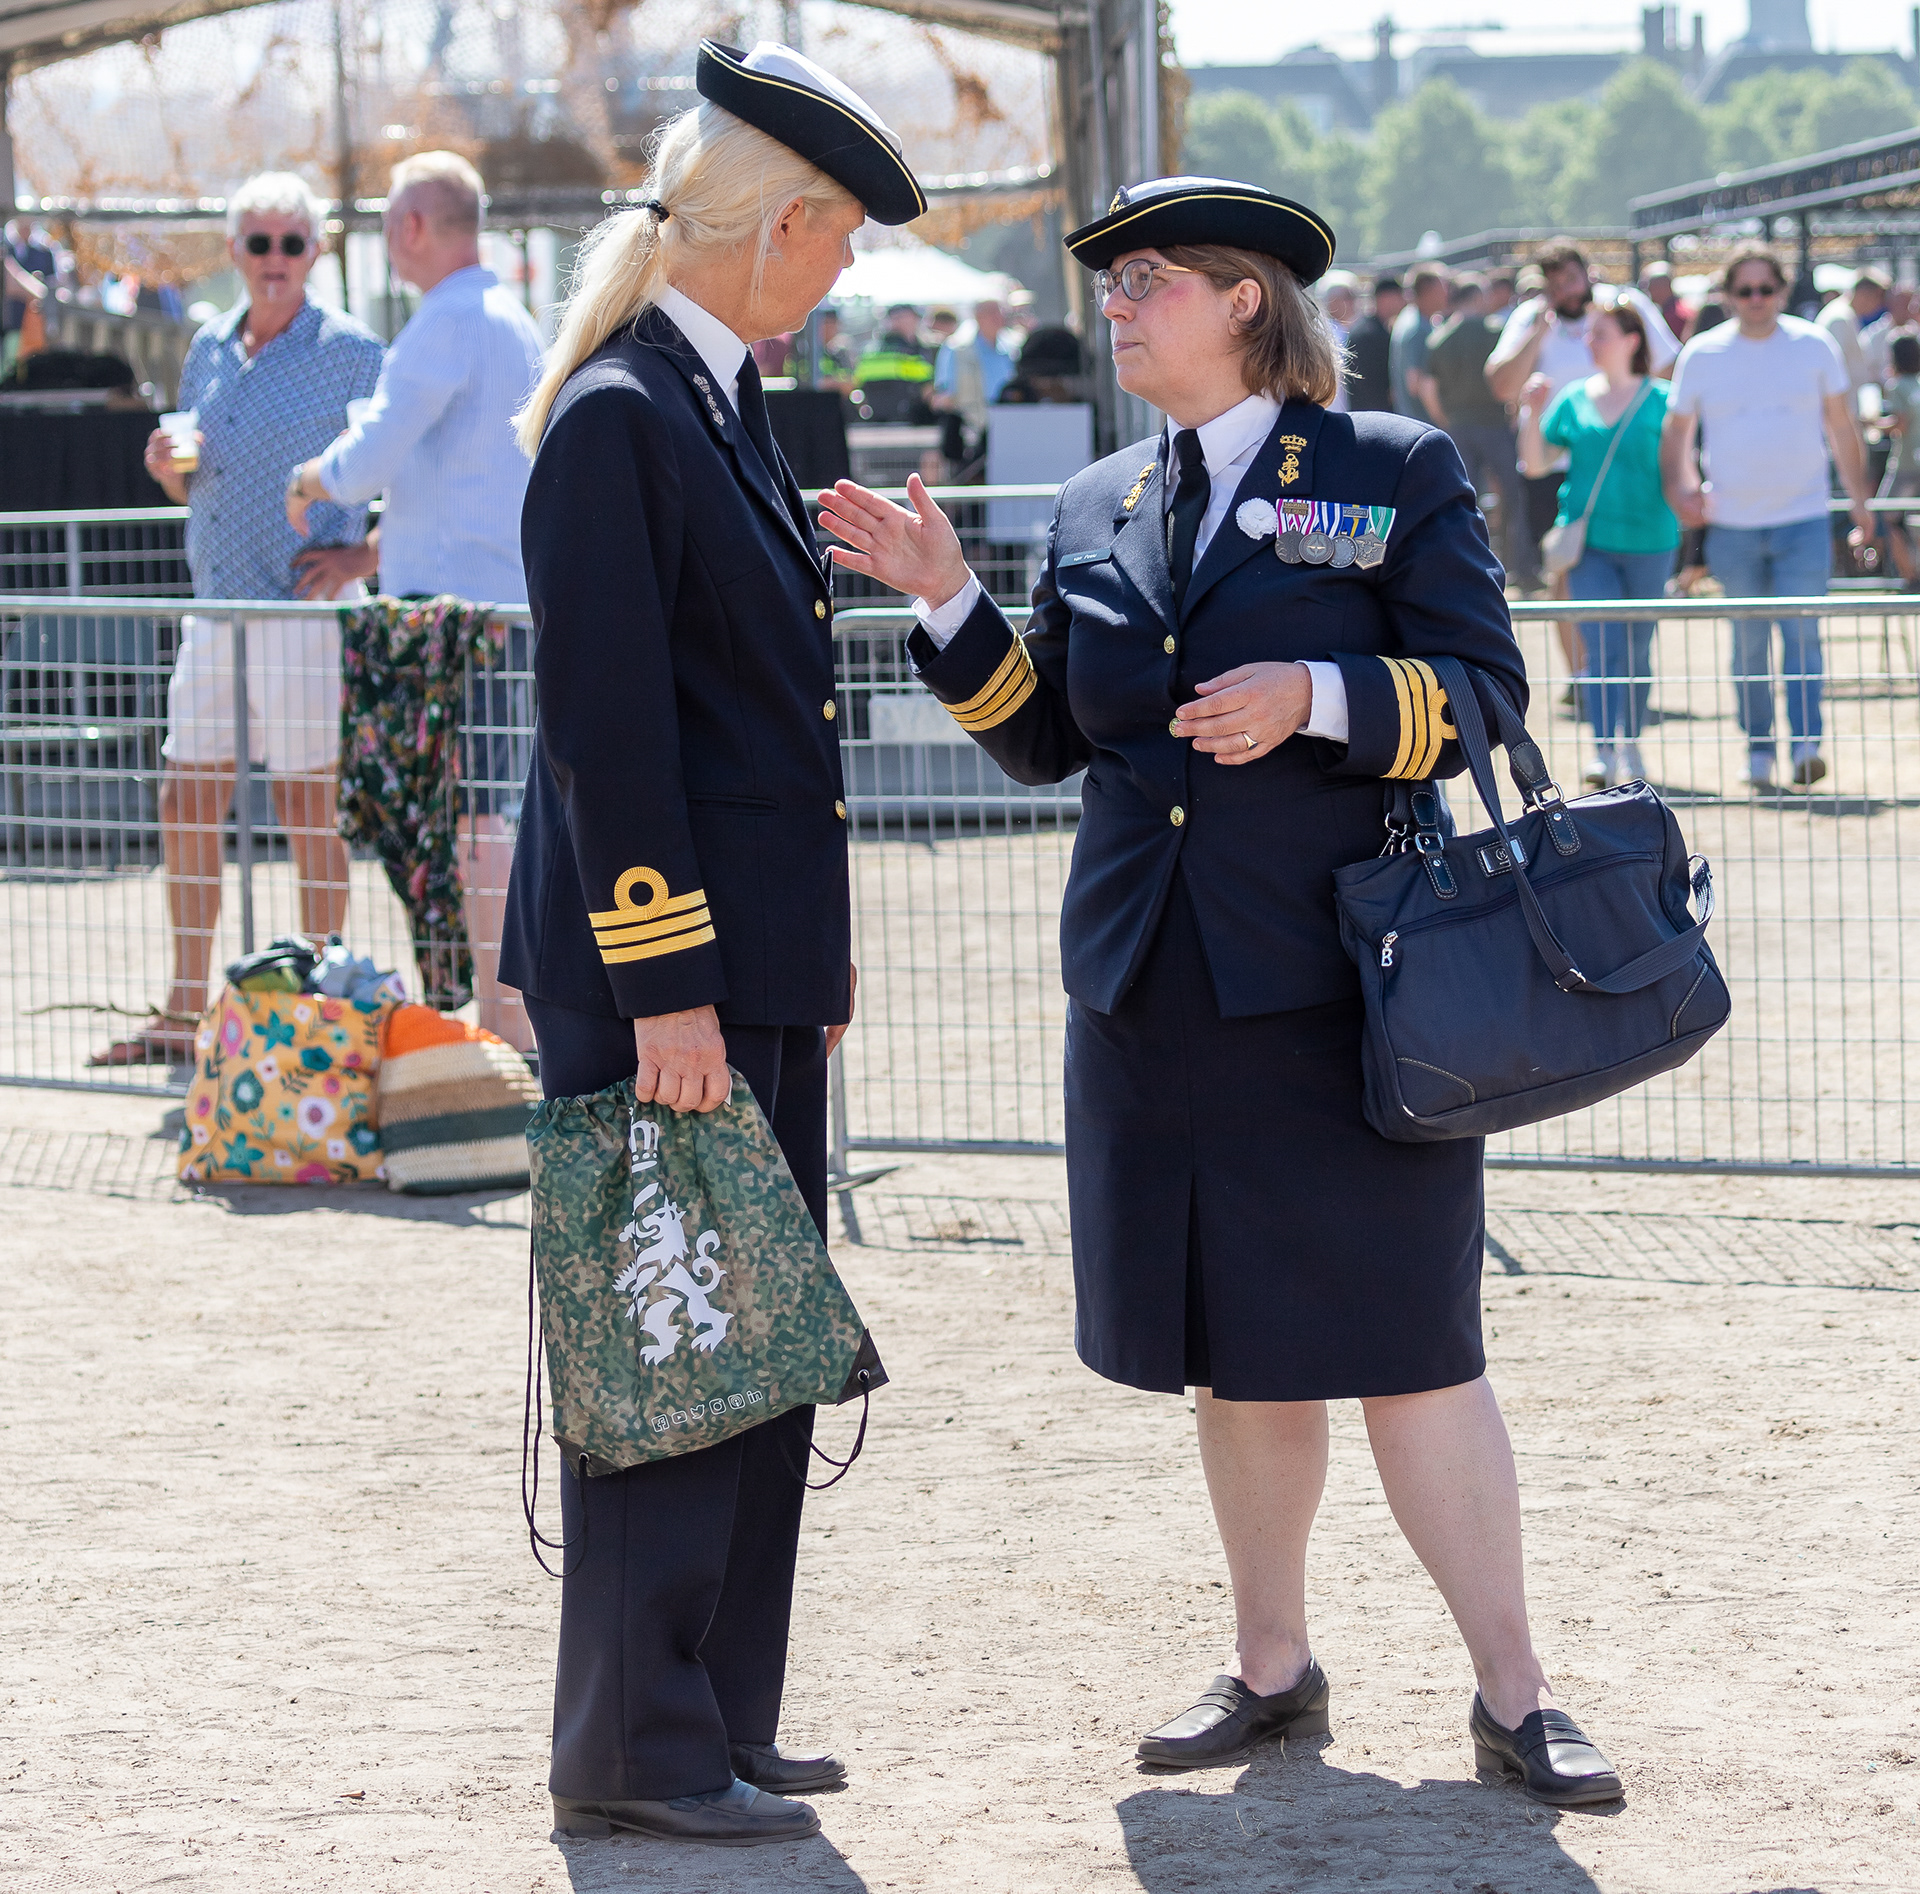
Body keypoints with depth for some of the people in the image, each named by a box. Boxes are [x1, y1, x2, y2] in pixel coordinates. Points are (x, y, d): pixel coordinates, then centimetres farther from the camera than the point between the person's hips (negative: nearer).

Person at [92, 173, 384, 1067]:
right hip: (214, 608, 7)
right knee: (187, 804, 6)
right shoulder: (210, 349, 13)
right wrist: (171, 470, 0)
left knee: (308, 806, -3)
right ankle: (183, 1014, 13)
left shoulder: (350, 352, -5)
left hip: (303, 613, -7)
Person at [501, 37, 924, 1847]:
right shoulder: (618, 421, -15)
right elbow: (604, 726, -19)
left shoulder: (729, 408, 15)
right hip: (661, 968, -10)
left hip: (754, 966, 10)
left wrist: (808, 951, 18)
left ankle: (714, 1723, 21)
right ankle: (634, 1748, 3)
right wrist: (663, 988, -21)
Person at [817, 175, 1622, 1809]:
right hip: (1153, 989, 5)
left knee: (1403, 1344, -5)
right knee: (1235, 1352, 11)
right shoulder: (1095, 511, 14)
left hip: (1337, 985, -5)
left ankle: (1515, 1694, 2)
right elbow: (1042, 738, 15)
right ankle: (1274, 1670, 23)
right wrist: (947, 599, 2)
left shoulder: (1396, 475, 0)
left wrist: (1316, 695, -18)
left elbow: (1485, 690, -4)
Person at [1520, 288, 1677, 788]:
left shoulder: (1660, 400, -1)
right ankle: (1603, 749, -17)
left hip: (1648, 540, 0)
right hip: (1588, 540, 1)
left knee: (1637, 649, 10)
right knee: (1602, 646, -11)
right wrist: (1533, 413, -7)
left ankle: (1631, 743, 26)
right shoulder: (1573, 400, 6)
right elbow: (1535, 462, 7)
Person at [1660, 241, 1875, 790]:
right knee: (1749, 641, 6)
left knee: (1802, 635, -12)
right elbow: (1676, 431, 8)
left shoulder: (1814, 347, 2)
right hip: (1732, 524, 1)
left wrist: (1860, 500, 9)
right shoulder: (1701, 355, 2)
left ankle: (1806, 744, -15)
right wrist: (1679, 487, -10)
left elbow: (1842, 429, 9)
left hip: (1803, 518, -1)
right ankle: (1758, 747, 17)